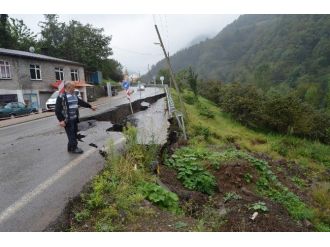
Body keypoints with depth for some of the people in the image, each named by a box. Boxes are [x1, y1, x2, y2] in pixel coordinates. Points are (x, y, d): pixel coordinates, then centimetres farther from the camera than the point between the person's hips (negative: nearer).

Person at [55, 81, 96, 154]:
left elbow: (81, 102, 24)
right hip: (67, 120, -8)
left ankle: (73, 147, 28)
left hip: (74, 119, 8)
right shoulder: (61, 97, -14)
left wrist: (90, 106, 28)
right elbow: (57, 110, -15)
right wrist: (61, 120, -19)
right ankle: (73, 148, 11)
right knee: (71, 134, -2)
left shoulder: (74, 95, 12)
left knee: (74, 133, 15)